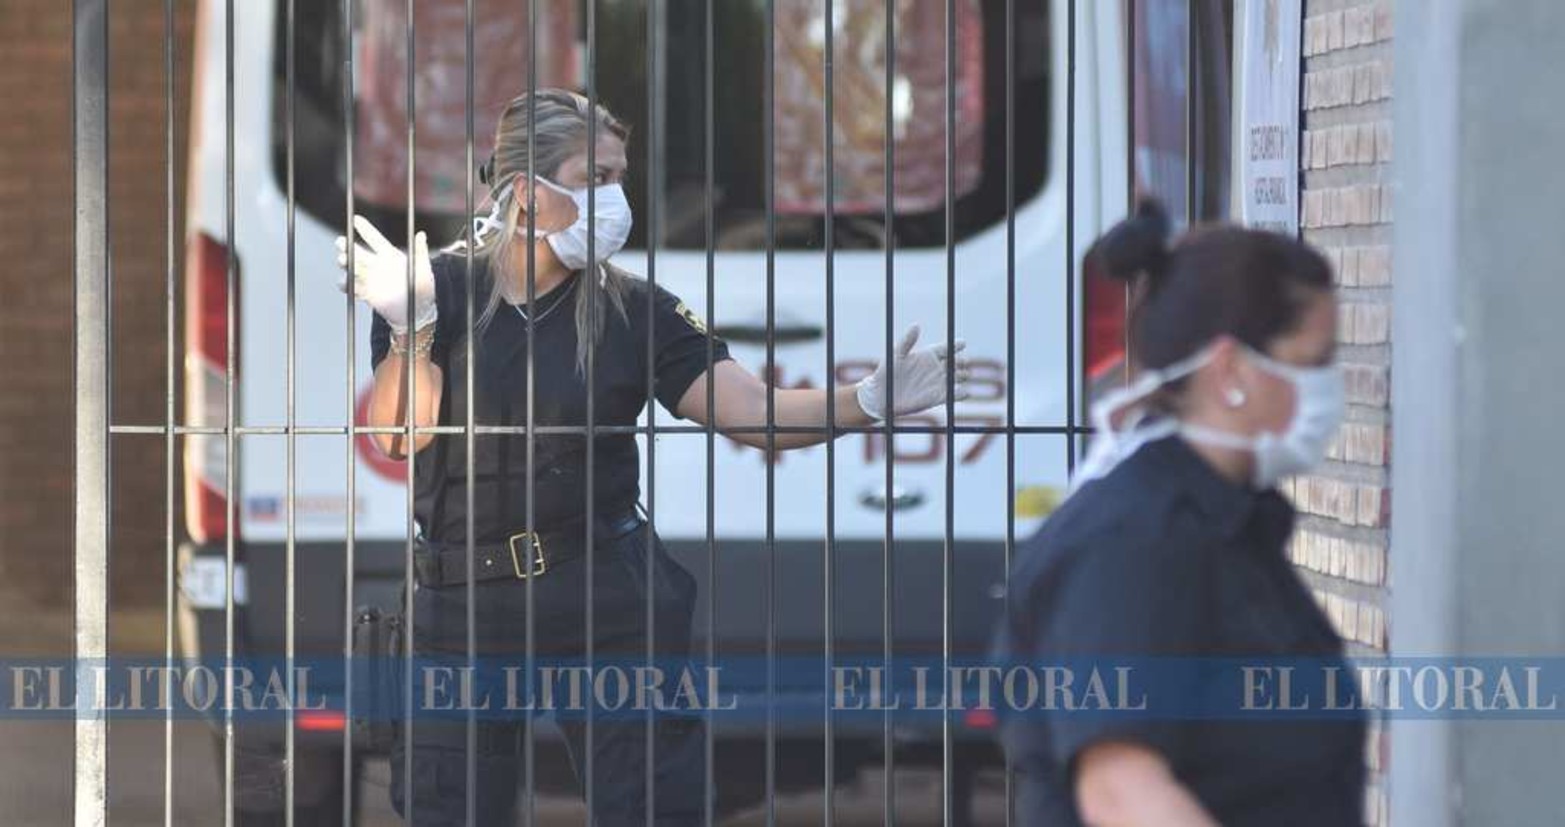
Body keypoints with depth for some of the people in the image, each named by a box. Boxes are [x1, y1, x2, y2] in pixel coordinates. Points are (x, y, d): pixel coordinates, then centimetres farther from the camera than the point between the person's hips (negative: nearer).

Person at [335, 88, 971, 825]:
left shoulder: (631, 310, 1)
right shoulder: (441, 287, -2)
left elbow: (752, 411, -7)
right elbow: (398, 436, -12)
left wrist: (867, 401, -22)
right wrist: (412, 328, -27)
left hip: (608, 601, 0)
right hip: (462, 605, 0)